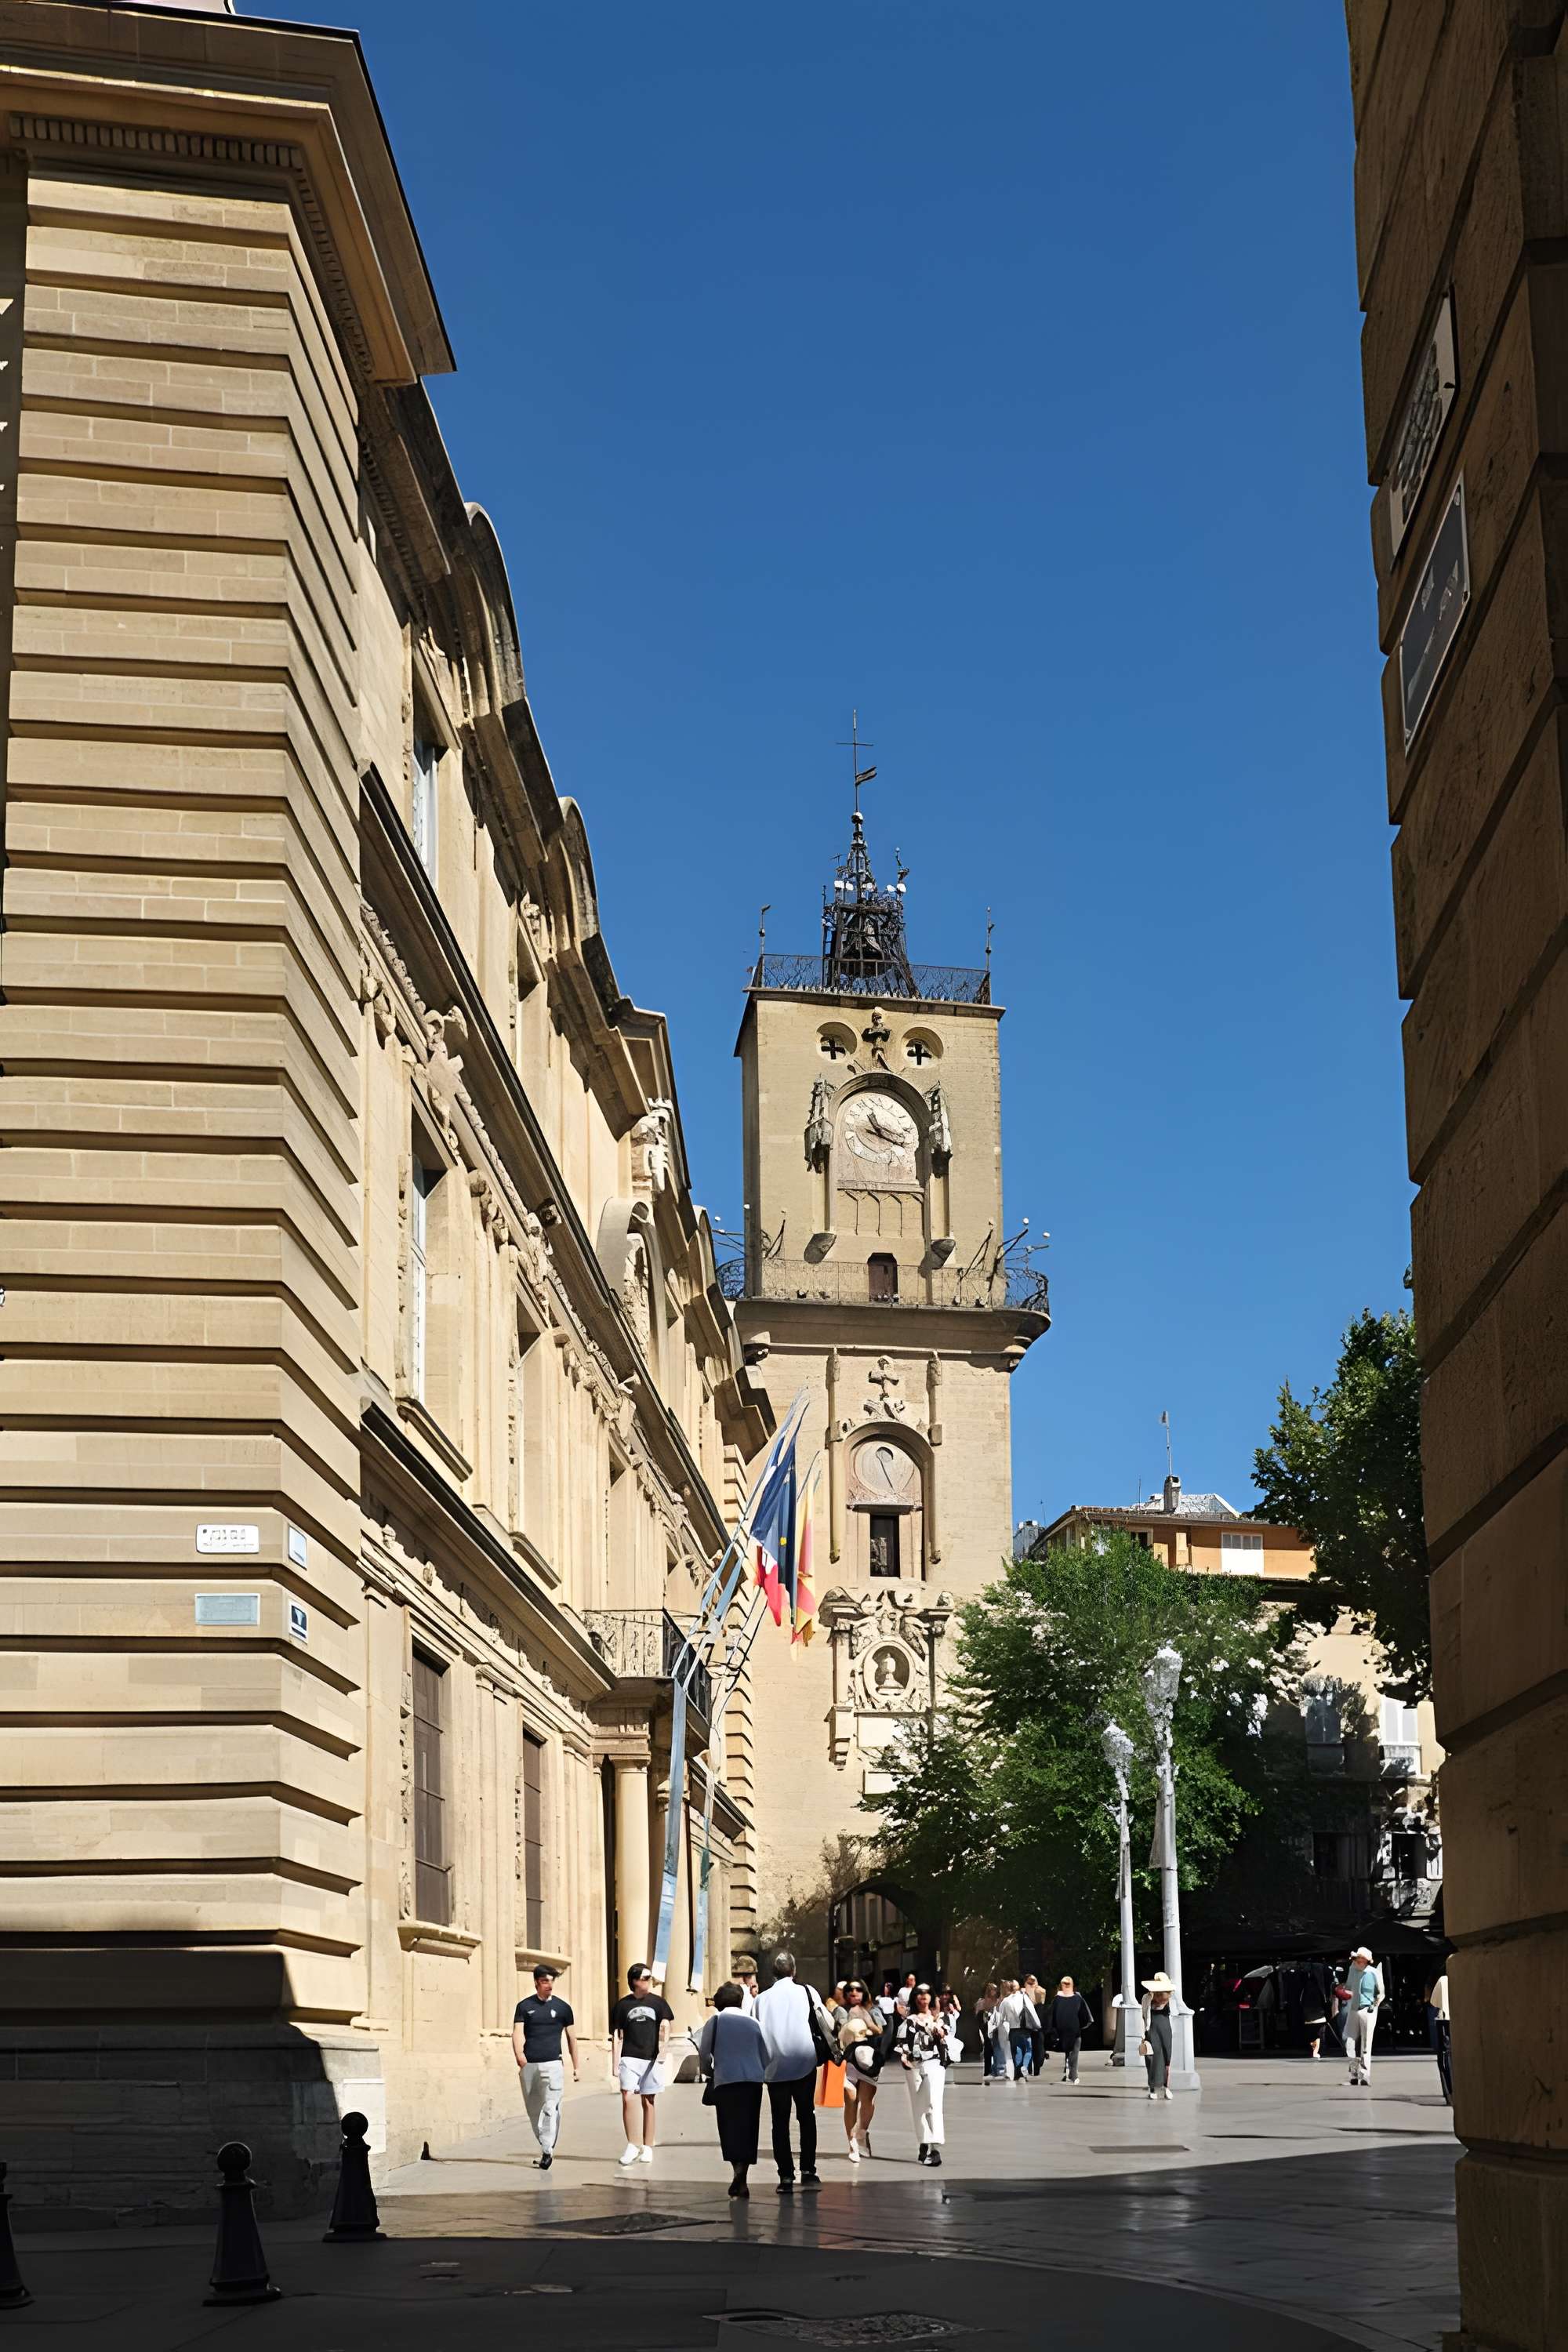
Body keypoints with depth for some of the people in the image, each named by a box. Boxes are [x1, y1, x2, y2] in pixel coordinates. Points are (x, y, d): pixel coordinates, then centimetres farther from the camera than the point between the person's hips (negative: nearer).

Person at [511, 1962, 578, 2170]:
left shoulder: (562, 2007, 7)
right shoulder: (524, 2006, 6)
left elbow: (571, 2037, 13)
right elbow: (517, 2033, -5)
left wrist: (576, 2067, 14)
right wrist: (519, 2054, -25)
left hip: (552, 2064, -2)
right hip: (529, 2065, 2)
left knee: (550, 2108, -14)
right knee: (534, 2110, 7)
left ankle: (547, 2151, -18)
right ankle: (546, 2148, 20)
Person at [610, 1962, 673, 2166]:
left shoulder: (658, 2003, 7)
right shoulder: (623, 2004, 6)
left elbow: (665, 2027, -3)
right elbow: (617, 2036, 7)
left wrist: (663, 2050, -21)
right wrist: (615, 2064, 3)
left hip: (652, 2059, 1)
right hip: (629, 2058, -1)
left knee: (648, 2102, 6)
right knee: (628, 2098, -15)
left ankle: (647, 2147, 16)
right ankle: (633, 2145, -7)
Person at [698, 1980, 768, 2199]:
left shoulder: (715, 2021, 8)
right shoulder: (753, 2023, 15)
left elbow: (704, 2053, 4)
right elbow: (766, 2057, 14)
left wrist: (707, 2073, 21)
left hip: (726, 2080, -3)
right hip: (754, 2080, 3)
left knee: (730, 2128, -2)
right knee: (748, 2129, 8)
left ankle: (738, 2168, -25)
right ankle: (741, 2182, 7)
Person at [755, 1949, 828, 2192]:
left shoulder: (762, 1999, 4)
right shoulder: (807, 1992, 0)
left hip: (775, 2067, 1)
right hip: (804, 2063, -1)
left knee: (780, 2121, 6)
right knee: (806, 2116, 10)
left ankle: (786, 2176, 2)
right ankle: (808, 2171, 0)